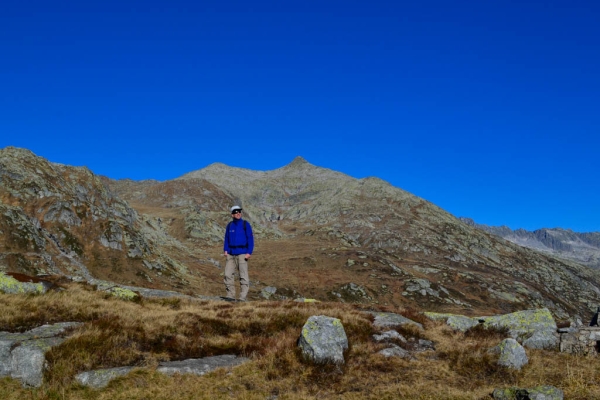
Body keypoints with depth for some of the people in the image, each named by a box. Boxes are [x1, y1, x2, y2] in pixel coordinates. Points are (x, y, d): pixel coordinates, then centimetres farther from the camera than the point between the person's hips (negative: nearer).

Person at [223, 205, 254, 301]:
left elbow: (250, 239, -3)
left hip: (242, 253, -4)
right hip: (231, 254, 4)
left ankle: (242, 298, -2)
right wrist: (225, 250, 3)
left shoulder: (245, 224, -1)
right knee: (228, 274, 0)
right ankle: (231, 296, 8)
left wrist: (249, 252, -11)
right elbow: (226, 238, 16)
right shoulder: (229, 225, 10)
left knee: (243, 276, -4)